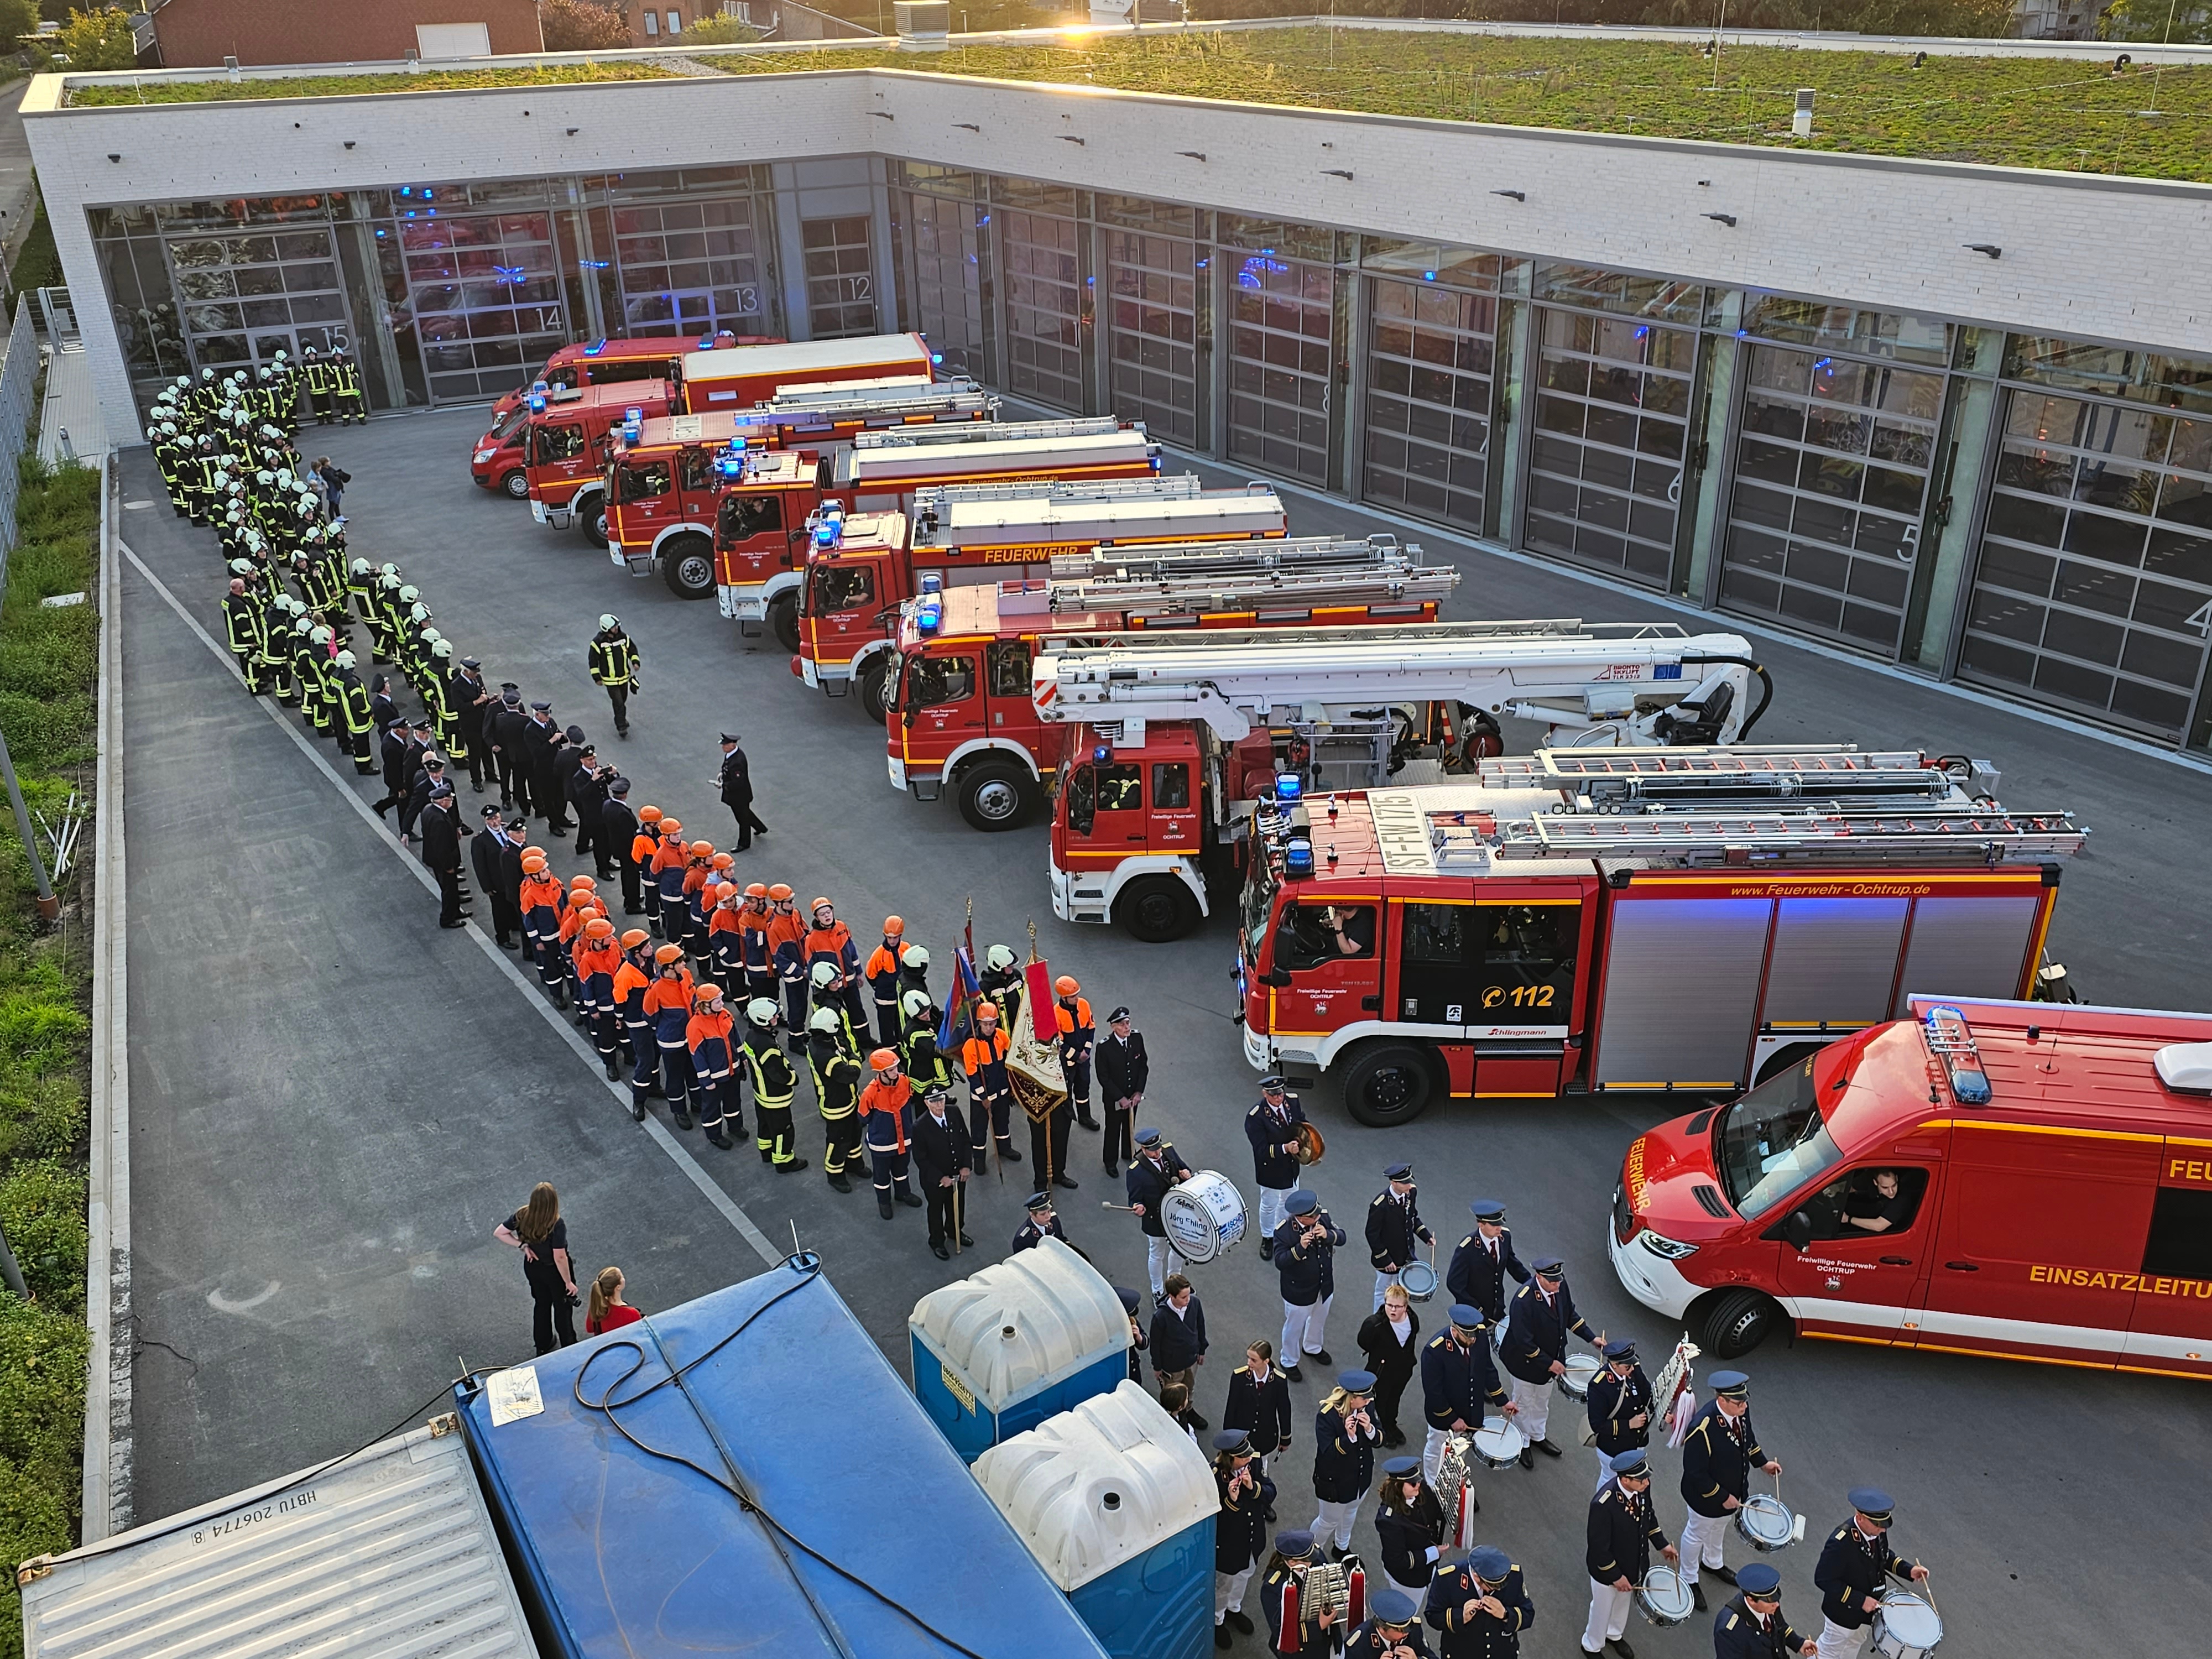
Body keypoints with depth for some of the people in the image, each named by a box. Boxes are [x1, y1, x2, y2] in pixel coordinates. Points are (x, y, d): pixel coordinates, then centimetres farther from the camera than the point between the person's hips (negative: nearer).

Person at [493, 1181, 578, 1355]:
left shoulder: (522, 1216, -20)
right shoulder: (557, 1225, -35)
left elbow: (498, 1233, -9)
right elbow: (560, 1258, -29)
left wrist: (522, 1245, -11)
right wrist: (569, 1282, -16)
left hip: (533, 1268, 5)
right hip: (554, 1271, -4)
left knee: (541, 1304, 27)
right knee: (563, 1308, 19)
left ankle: (543, 1345, 46)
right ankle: (569, 1348, 38)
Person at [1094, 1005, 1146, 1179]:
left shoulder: (1137, 1038, -14)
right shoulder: (1104, 1047, -27)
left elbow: (1143, 1066, -4)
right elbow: (1103, 1077, -19)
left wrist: (1139, 1092, -9)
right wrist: (1120, 1098, -18)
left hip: (1133, 1095, 4)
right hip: (1113, 1098, -4)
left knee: (1130, 1126, 25)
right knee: (1113, 1130, 16)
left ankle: (1128, 1153, 50)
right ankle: (1111, 1163, 37)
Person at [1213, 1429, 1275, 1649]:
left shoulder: (1256, 1461, -19)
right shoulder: (1214, 1476, -34)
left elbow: (1271, 1493, -11)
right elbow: (1212, 1516, -27)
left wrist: (1254, 1487, -30)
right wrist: (1231, 1500, -42)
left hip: (1252, 1537, 5)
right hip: (1227, 1542, -5)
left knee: (1244, 1575, 31)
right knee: (1223, 1584, 20)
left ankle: (1234, 1609, 60)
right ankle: (1217, 1620, 49)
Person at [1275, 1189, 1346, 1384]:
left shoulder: (1323, 1217, -17)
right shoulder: (1283, 1231, -30)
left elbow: (1342, 1237, -10)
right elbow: (1280, 1262, -30)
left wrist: (1328, 1235, -31)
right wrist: (1300, 1248, -43)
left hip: (1325, 1286, 5)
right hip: (1299, 1292, -5)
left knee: (1319, 1321, 31)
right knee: (1294, 1327, 18)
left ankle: (1312, 1348, 61)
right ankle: (1289, 1362, 44)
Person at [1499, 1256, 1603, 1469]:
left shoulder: (1560, 1286, -17)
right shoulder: (1524, 1300, -38)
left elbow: (1569, 1314, 2)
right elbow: (1524, 1341, -31)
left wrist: (1591, 1338, -4)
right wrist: (1548, 1363, -23)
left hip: (1551, 1357, 6)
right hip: (1527, 1362, -6)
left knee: (1542, 1401, 28)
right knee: (1524, 1403, 18)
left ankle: (1538, 1436, 51)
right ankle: (1522, 1443, 40)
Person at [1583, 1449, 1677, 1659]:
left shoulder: (1642, 1487, -21)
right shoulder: (1603, 1504, -41)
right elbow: (1598, 1547, -29)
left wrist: (1661, 1543, 4)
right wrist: (1615, 1576, -20)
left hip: (1634, 1563, 6)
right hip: (1608, 1569, -6)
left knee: (1623, 1602, 32)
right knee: (1602, 1609, 22)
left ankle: (1614, 1635, 60)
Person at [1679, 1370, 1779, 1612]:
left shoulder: (1740, 1409, -19)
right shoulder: (1702, 1430, -42)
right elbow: (1695, 1474, -32)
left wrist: (1762, 1461, 6)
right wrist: (1722, 1497, -23)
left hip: (1733, 1488, 7)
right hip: (1707, 1495, -7)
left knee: (1719, 1528, 33)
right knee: (1697, 1534, 21)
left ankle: (1712, 1563, 60)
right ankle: (1690, 1580, 44)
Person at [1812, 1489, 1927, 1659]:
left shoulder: (1878, 1530, -17)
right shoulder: (1840, 1543, -39)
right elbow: (1823, 1580, -32)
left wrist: (1908, 1570, -12)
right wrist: (1860, 1601, -31)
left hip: (1867, 1606, 7)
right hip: (1843, 1610, -7)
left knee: (1855, 1642, 32)